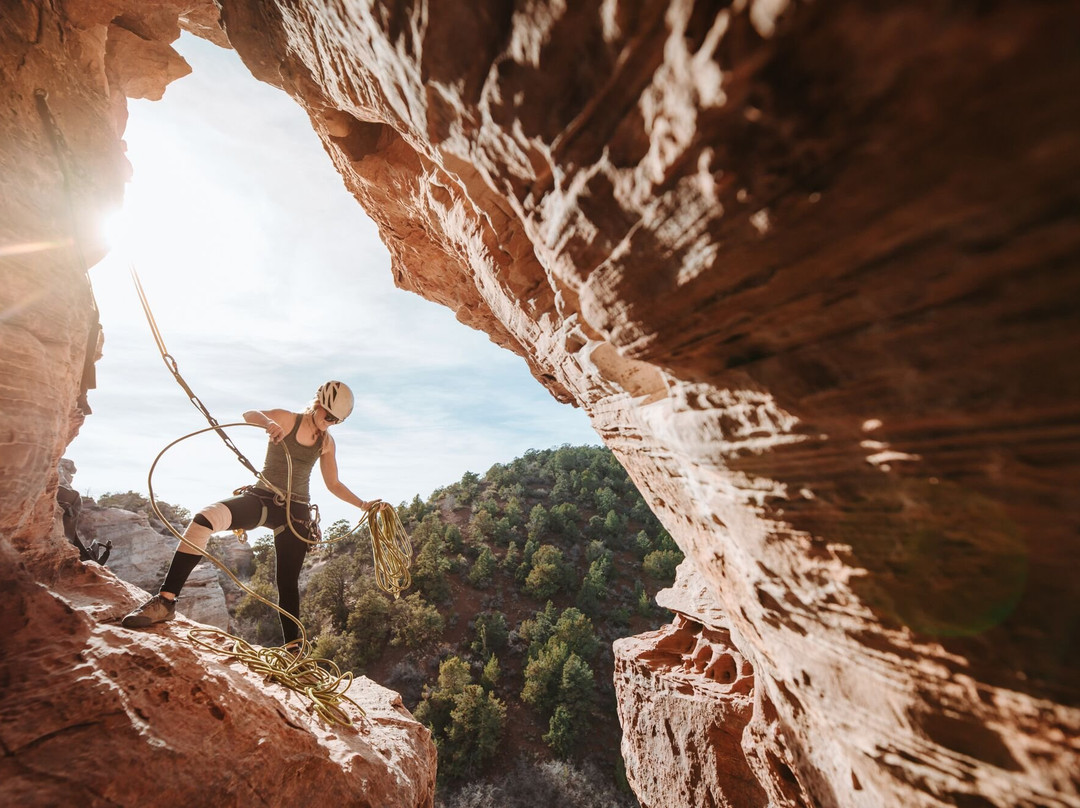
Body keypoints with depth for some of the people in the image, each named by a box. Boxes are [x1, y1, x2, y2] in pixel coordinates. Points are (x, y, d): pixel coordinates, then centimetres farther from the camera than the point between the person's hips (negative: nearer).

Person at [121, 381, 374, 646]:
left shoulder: (326, 442, 5)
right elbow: (249, 414, -25)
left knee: (288, 584, 4)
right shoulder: (286, 419, -4)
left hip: (295, 512, 2)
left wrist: (363, 504, 4)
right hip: (261, 498, -1)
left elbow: (334, 484, 11)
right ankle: (166, 600, -22)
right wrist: (268, 422, -47)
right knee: (204, 519, -31)